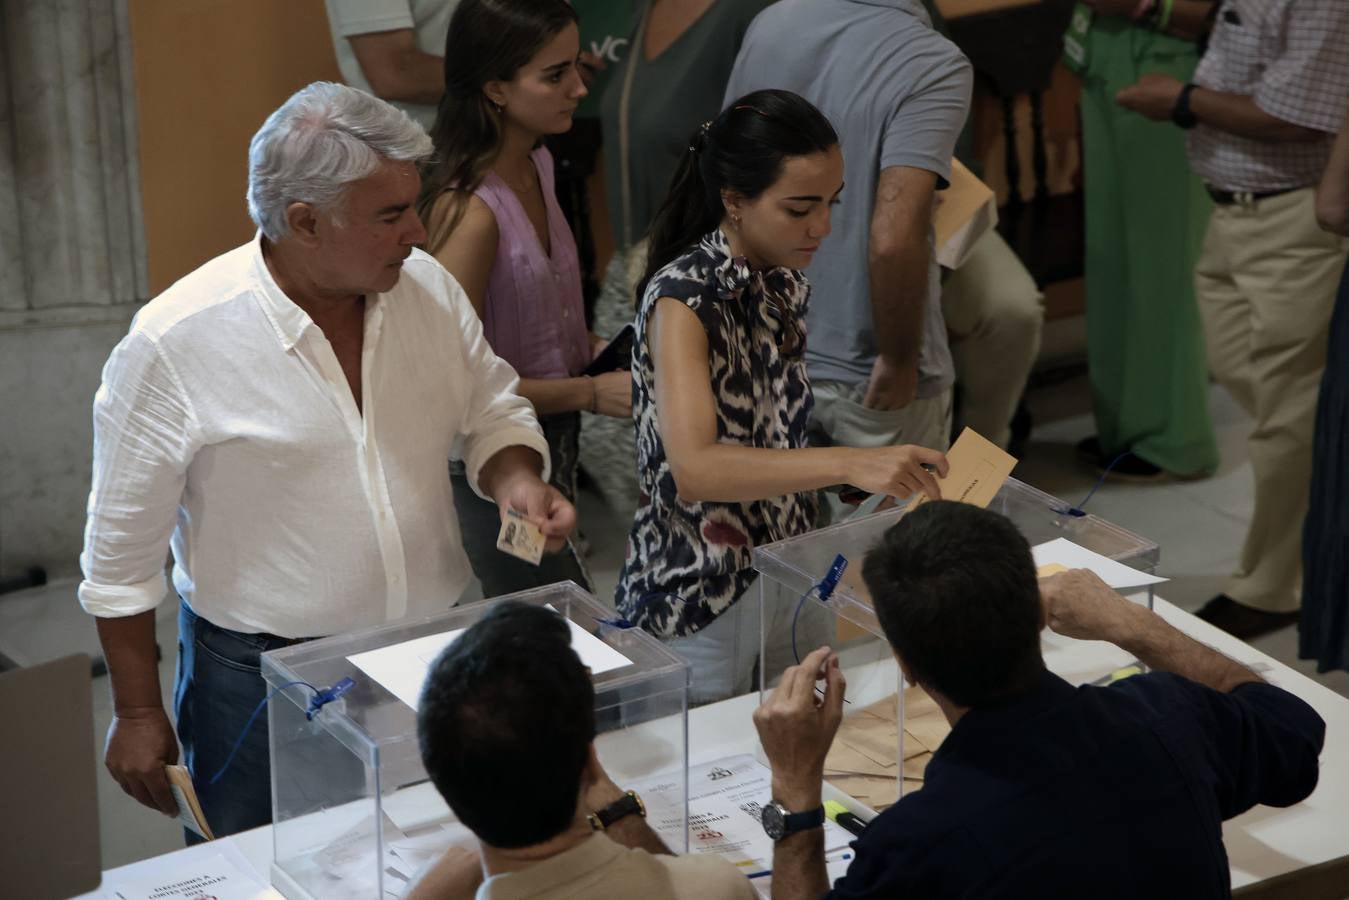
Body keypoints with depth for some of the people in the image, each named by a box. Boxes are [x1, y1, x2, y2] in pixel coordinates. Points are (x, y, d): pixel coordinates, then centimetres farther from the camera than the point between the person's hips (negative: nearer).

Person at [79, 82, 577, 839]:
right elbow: (123, 549, -10)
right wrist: (138, 713, -4)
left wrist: (516, 479, -12)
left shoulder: (429, 289, -6)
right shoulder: (176, 344, -19)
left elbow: (492, 411, 11)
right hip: (265, 680, -4)